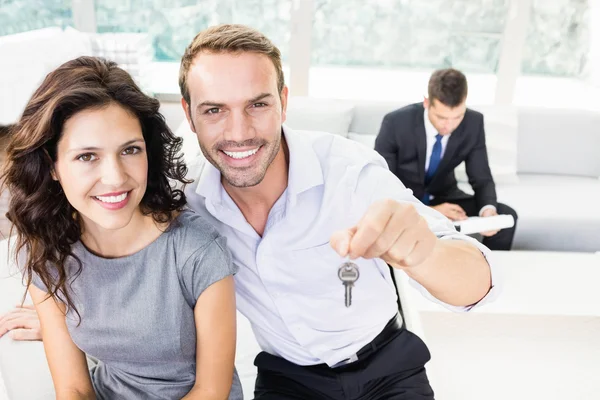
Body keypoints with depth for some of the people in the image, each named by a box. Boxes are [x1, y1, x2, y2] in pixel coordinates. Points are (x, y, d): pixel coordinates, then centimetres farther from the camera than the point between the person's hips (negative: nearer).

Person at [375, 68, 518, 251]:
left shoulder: (473, 122, -15)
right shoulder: (396, 123, -25)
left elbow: (482, 179, -6)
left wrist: (488, 209, -30)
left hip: (443, 198, 4)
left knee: (507, 216, -15)